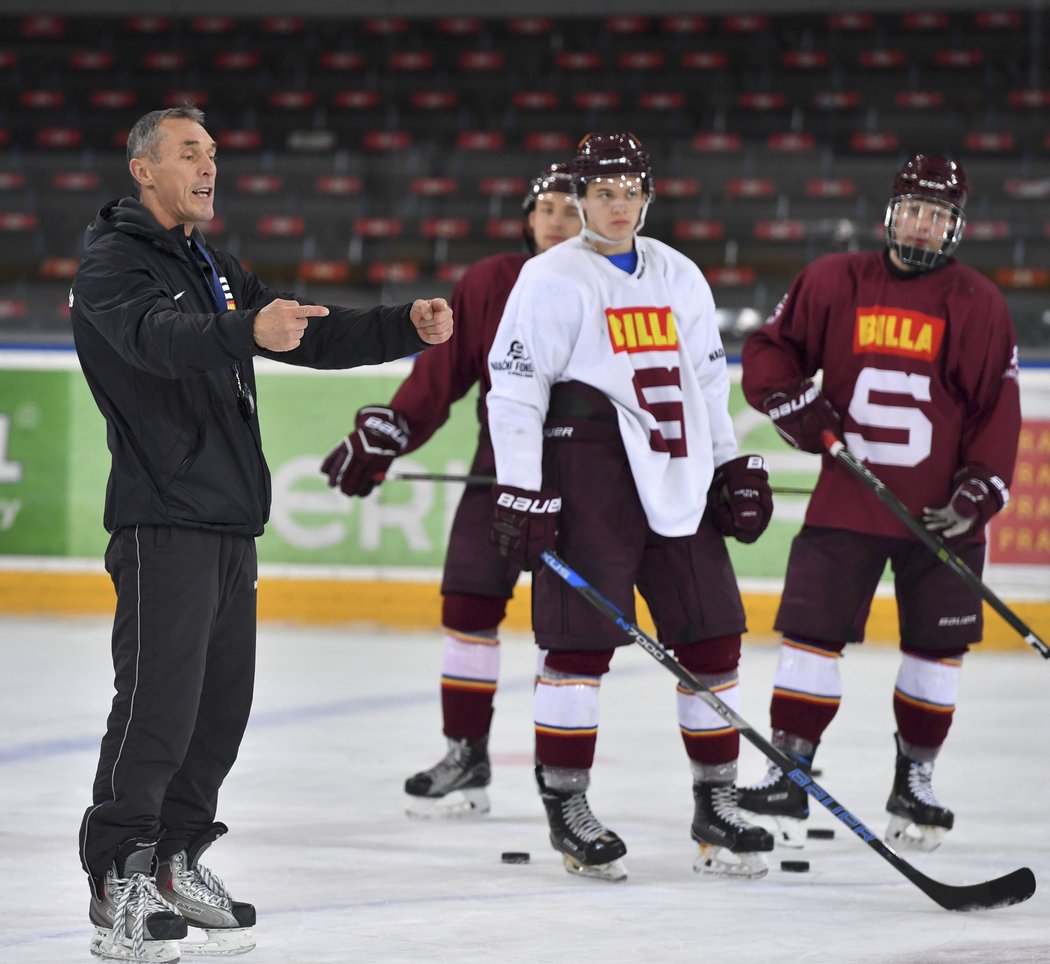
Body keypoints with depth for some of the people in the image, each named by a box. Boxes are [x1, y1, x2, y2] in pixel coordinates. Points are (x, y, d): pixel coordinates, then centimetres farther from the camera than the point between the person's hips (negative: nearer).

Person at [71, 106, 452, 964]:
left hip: (231, 524, 9)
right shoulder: (114, 260, -7)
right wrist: (248, 331, -46)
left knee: (222, 703, 9)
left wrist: (408, 329, 4)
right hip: (162, 519, -8)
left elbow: (312, 339, 19)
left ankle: (177, 861, 20)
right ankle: (119, 885, -5)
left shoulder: (213, 269, 21)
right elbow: (158, 338, -27)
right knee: (158, 703, -11)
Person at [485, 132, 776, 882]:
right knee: (582, 638, -8)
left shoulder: (679, 277, 17)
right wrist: (520, 491, -13)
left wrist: (733, 466, 18)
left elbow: (707, 376, 24)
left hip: (676, 477, 6)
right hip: (586, 474, -6)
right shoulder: (553, 279, -2)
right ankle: (566, 811, 1)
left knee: (712, 633, 4)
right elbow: (513, 385, -7)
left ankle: (717, 806, 13)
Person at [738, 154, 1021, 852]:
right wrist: (794, 403, -9)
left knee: (936, 651, 6)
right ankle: (789, 777, 1)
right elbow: (770, 350, 10)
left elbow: (999, 408, -1)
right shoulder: (834, 282, 2)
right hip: (847, 500, 0)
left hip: (940, 513, 0)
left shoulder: (978, 304, 0)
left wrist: (980, 492, -11)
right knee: (813, 633, -5)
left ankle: (915, 781, 21)